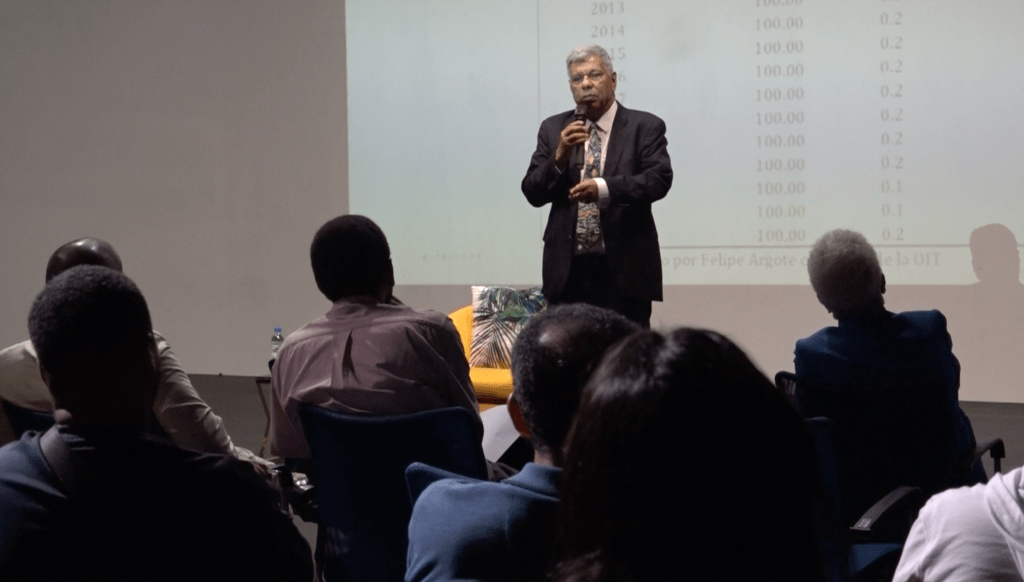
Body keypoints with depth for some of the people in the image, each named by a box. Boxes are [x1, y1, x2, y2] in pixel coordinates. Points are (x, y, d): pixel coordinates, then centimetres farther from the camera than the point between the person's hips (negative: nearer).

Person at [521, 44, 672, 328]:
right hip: (568, 271, 3)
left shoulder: (644, 127, 4)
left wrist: (604, 188, -25)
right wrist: (560, 157, -12)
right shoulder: (553, 129, 12)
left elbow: (659, 179, -11)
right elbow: (532, 193, 6)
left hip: (624, 272, -2)